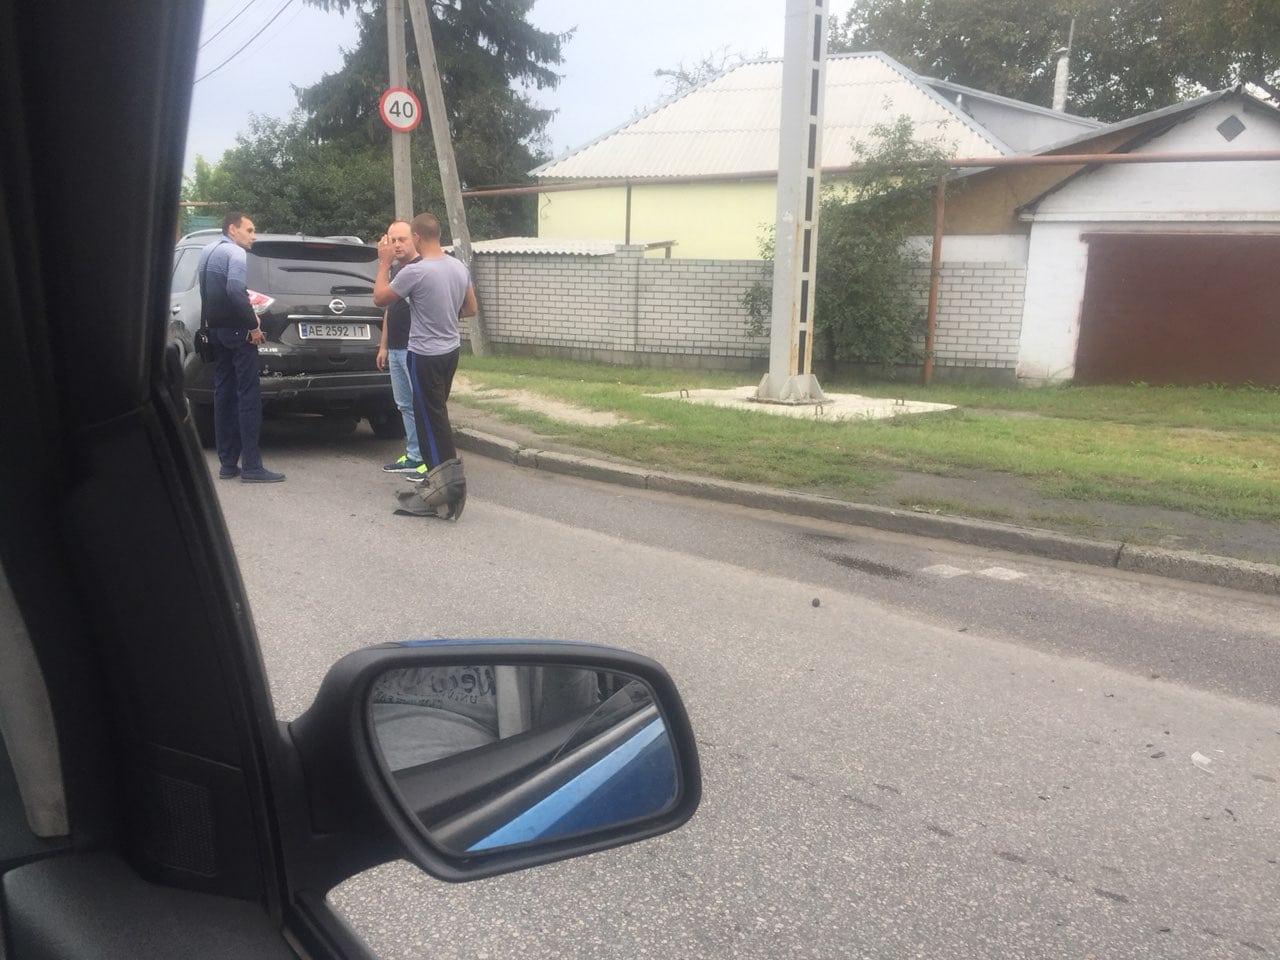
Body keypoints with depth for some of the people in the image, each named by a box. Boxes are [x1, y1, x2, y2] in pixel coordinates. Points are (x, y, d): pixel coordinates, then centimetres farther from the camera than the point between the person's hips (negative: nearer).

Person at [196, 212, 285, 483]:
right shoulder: (236, 253, -12)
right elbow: (235, 291, -25)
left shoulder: (207, 252, 17)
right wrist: (253, 325, -18)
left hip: (215, 329, 9)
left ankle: (227, 464, 11)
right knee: (248, 397, -8)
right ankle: (251, 466, -10)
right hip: (236, 330, -9)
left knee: (223, 395, 10)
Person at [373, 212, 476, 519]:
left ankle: (447, 478, -5)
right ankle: (439, 471, 26)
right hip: (451, 350, 8)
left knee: (430, 419, -3)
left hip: (426, 355, -8)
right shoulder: (459, 267, 3)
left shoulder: (415, 271, -20)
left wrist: (384, 263, 2)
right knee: (436, 414, 18)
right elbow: (470, 309, 14)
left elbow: (380, 298, -7)